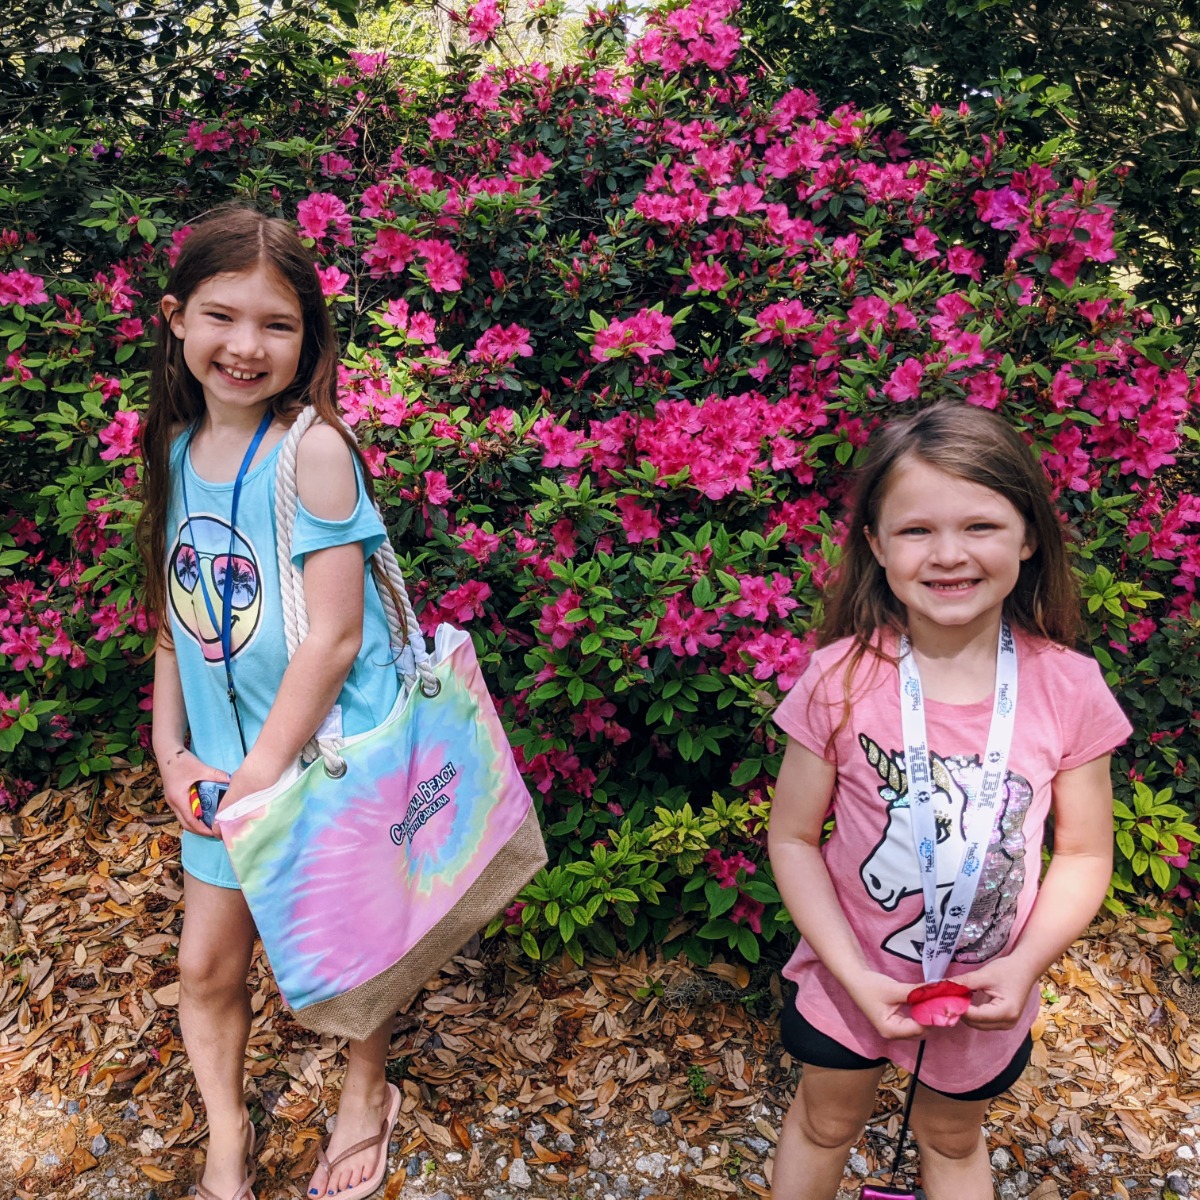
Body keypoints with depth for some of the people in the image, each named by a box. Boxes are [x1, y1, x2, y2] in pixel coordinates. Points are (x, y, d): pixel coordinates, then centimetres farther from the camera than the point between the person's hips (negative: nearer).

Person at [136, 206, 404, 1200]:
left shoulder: (313, 451, -19)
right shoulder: (178, 448, 1)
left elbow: (334, 635, -21)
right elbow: (178, 615, 8)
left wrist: (265, 770, -16)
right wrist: (171, 752, 2)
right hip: (228, 763, 6)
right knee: (207, 965, 15)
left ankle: (368, 1098, 43)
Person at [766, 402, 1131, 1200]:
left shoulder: (1068, 690, -18)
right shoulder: (840, 680, -21)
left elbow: (1085, 853, -7)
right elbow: (793, 838, -13)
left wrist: (1023, 965, -19)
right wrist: (854, 973, -19)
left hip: (990, 993, 1)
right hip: (852, 977, 0)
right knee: (825, 1123, 25)